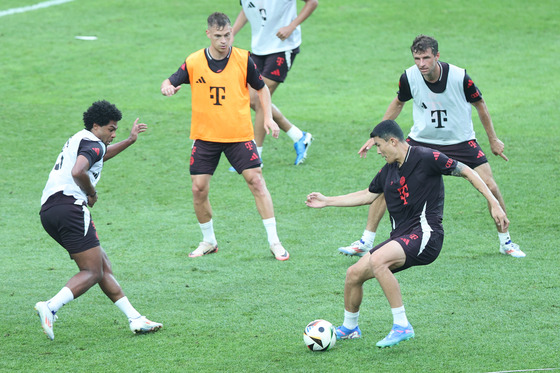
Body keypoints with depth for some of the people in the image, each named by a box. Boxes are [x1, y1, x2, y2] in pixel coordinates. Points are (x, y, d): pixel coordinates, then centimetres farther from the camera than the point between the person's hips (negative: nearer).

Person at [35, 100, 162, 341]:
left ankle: (135, 319, 7)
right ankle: (50, 307, -26)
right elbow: (78, 172, -22)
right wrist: (91, 193, -5)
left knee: (103, 266, 10)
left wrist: (130, 140, 53)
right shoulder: (92, 143, -3)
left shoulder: (80, 140, 28)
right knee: (92, 272, -9)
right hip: (70, 206, -10)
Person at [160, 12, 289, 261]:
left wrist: (268, 117, -4)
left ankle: (274, 241, -2)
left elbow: (261, 88, 8)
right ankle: (208, 241, 21)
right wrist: (168, 87, -22)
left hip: (239, 135, -1)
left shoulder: (243, 59, -5)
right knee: (199, 189, -1)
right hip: (205, 135, 1)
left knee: (257, 182, -9)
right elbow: (170, 82, 3)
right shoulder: (193, 62, -4)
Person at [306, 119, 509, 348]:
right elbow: (368, 195, 31)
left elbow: (466, 172, -6)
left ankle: (402, 326, -26)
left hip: (425, 235, -8)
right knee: (354, 274, 2)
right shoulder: (388, 171, 14)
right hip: (400, 236, 8)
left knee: (378, 260, -33)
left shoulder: (426, 158, -10)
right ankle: (349, 328, 28)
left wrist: (493, 203, -11)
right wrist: (327, 201, 31)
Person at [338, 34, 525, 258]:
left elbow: (479, 104, -3)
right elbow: (398, 103, 7)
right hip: (420, 140, 2)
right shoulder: (409, 77, -16)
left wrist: (493, 140, 4)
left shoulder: (459, 77, -22)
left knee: (490, 187, -11)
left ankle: (505, 241, 13)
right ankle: (365, 242, 2)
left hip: (460, 141, -1)